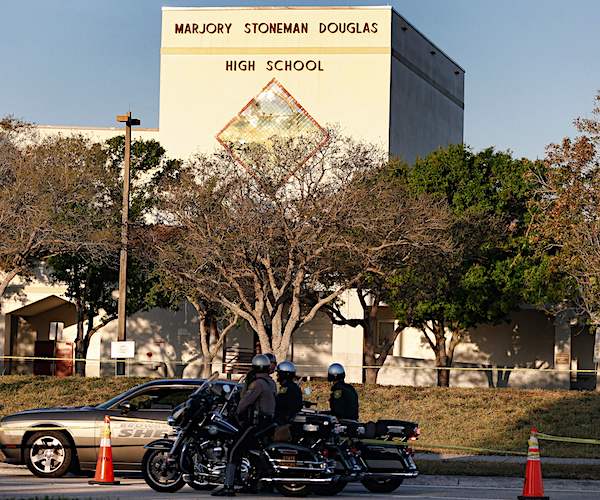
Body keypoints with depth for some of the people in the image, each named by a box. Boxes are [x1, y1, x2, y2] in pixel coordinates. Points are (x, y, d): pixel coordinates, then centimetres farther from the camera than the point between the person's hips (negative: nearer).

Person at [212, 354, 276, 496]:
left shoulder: (258, 383, -13)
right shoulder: (272, 383, 14)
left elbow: (245, 401, -17)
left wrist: (238, 412, 2)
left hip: (256, 424, -9)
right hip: (269, 422, 10)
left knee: (234, 451, -13)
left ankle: (228, 486, -23)